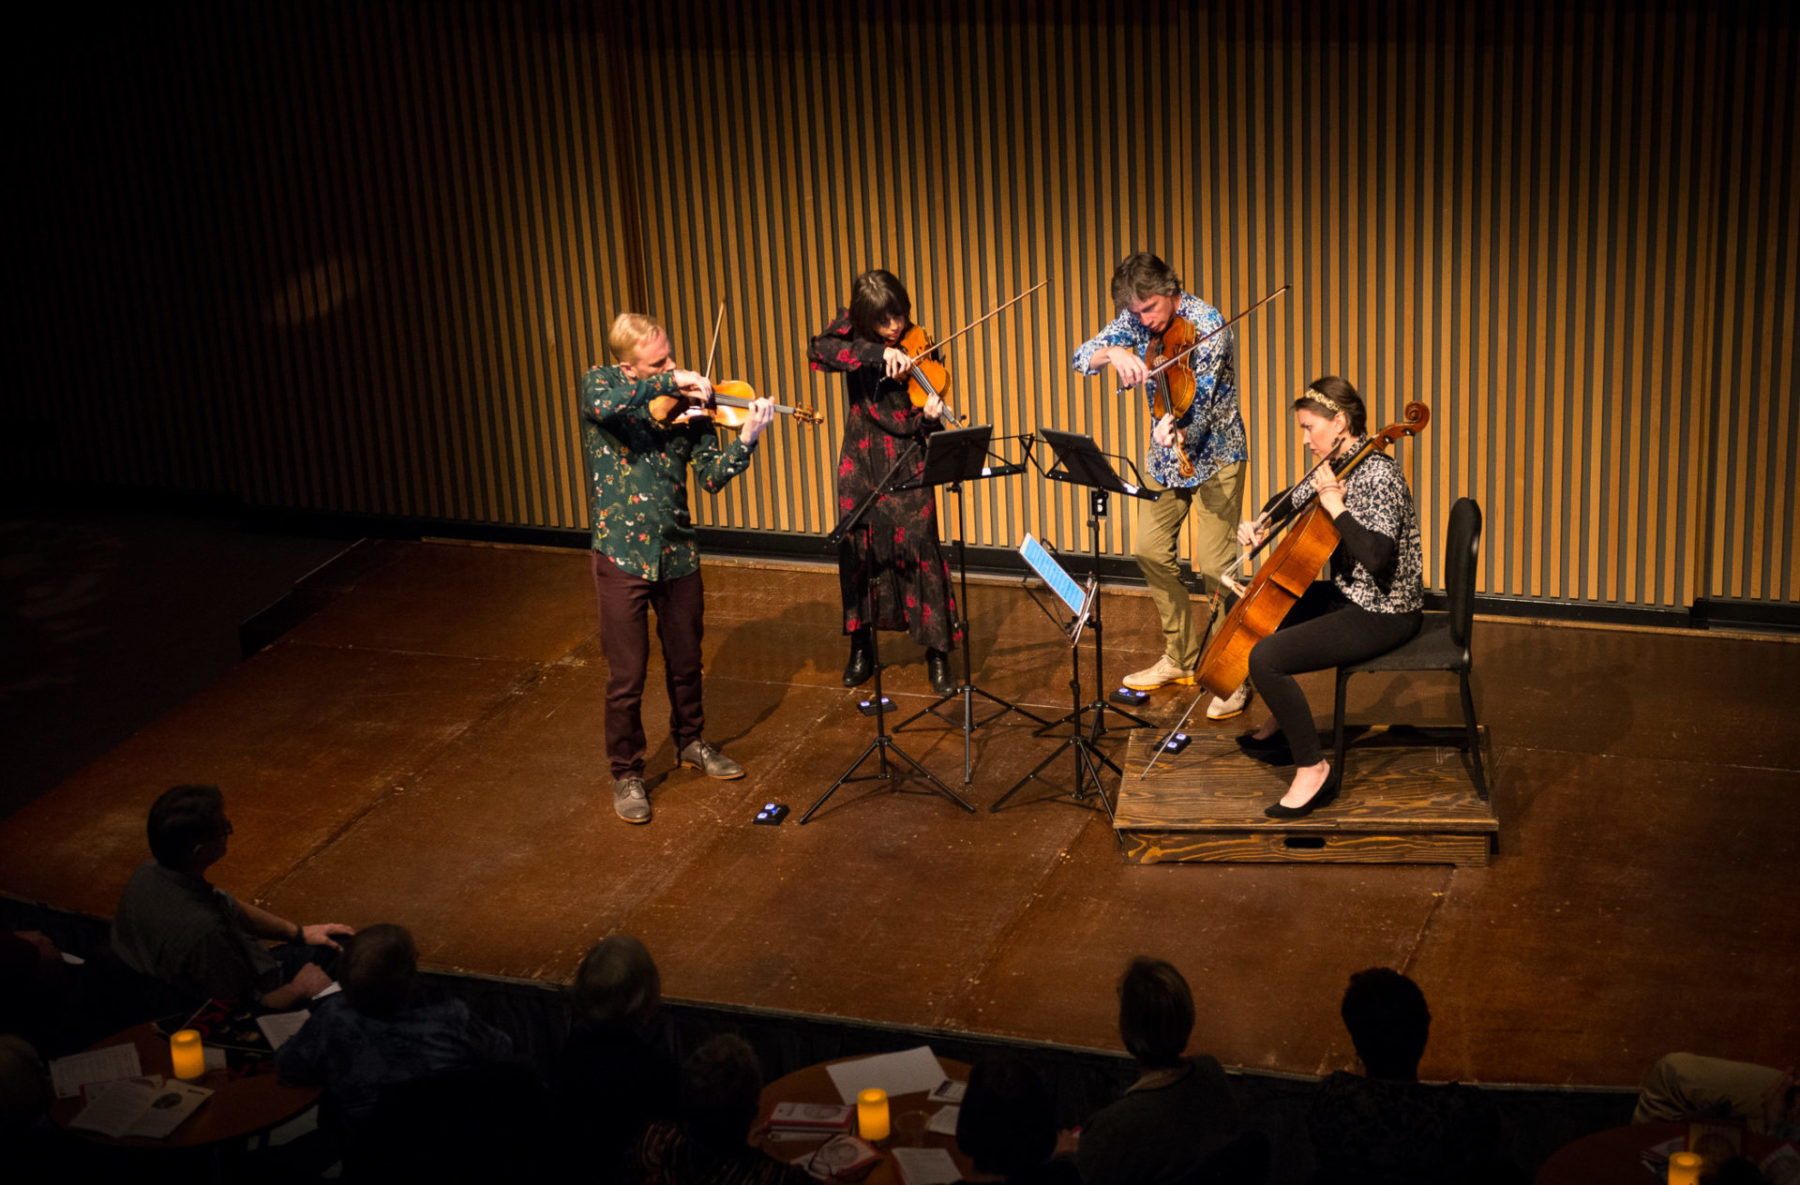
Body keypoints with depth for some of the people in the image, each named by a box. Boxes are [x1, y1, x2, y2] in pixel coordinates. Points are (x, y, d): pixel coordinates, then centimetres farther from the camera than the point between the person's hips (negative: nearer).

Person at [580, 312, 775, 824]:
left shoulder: (688, 407, 0)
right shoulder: (602, 384, -7)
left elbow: (711, 476, -6)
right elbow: (602, 406, -33)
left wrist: (747, 436, -22)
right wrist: (669, 383, -30)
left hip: (676, 551, 4)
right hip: (622, 555, -4)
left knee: (686, 662, 19)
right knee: (626, 676, 0)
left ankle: (691, 743, 42)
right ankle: (626, 774, 16)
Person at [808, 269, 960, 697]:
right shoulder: (852, 331, -1)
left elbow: (914, 426, -9)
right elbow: (819, 352, -25)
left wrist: (930, 417, -32)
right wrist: (878, 353, -32)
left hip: (906, 460, -2)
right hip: (861, 460, 2)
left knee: (920, 546, -8)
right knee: (857, 549, 5)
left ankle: (938, 654, 1)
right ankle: (860, 649, 22)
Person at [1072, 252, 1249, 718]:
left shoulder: (1206, 325, -22)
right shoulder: (1138, 319, -4)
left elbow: (1201, 400, -28)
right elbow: (1082, 357, -12)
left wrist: (1176, 428, -49)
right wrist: (1113, 352, -34)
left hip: (1213, 454, -7)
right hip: (1165, 456, 7)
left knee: (1216, 564, -11)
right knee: (1150, 548, 8)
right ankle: (1183, 657, 23)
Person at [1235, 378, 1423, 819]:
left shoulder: (1377, 475, -23)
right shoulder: (1340, 465, 6)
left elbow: (1378, 557, -35)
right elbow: (1292, 499, 25)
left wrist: (1336, 506, -31)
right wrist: (1261, 523, 6)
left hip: (1383, 613, -11)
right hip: (1349, 595, 11)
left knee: (1265, 658, -23)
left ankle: (1314, 770, -13)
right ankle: (1279, 726, 37)